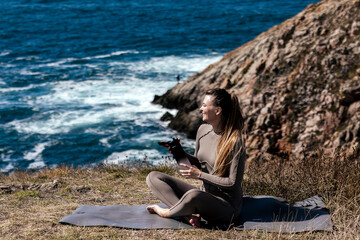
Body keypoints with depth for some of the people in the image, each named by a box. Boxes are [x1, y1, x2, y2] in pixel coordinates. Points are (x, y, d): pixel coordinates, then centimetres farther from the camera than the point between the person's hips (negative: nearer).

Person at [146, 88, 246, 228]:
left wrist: (199, 175, -16)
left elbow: (233, 183, -17)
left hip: (227, 205, -8)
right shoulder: (203, 130, 4)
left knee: (194, 195, -42)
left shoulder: (235, 140, -18)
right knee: (153, 177, -2)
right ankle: (189, 214, -22)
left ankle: (168, 212, -7)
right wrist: (183, 155, -2)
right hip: (204, 195, 8)